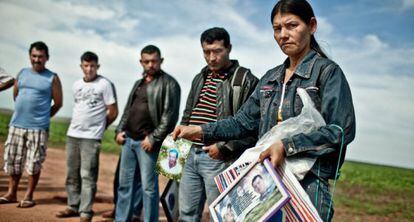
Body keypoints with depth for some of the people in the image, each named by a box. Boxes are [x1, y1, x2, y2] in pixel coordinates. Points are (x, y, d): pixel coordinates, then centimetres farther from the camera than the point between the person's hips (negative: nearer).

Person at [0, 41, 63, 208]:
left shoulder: (52, 78, -2)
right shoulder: (22, 73, 10)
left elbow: (58, 103, 2)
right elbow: (15, 95, 21)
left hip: (38, 128, -4)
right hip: (16, 125, 4)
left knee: (34, 163, 0)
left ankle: (29, 196, 11)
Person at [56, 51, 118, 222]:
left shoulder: (105, 84, -7)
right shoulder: (77, 85, 12)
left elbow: (113, 112, -5)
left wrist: (98, 127, 6)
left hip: (91, 137, -6)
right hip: (72, 134, 6)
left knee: (87, 176, -7)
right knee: (72, 174, 12)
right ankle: (73, 206, 23)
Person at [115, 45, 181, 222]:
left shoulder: (169, 83, -5)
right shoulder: (139, 83, 18)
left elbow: (170, 115, -13)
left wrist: (153, 138, -16)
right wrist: (120, 130, 10)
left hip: (147, 143, -7)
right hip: (128, 140, 7)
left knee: (148, 187, -3)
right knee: (125, 184, 11)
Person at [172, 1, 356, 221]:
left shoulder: (328, 71, -4)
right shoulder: (271, 78, 15)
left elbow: (341, 130, -15)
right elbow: (244, 121, 14)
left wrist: (287, 146, -23)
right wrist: (201, 131, 1)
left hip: (308, 182, -6)